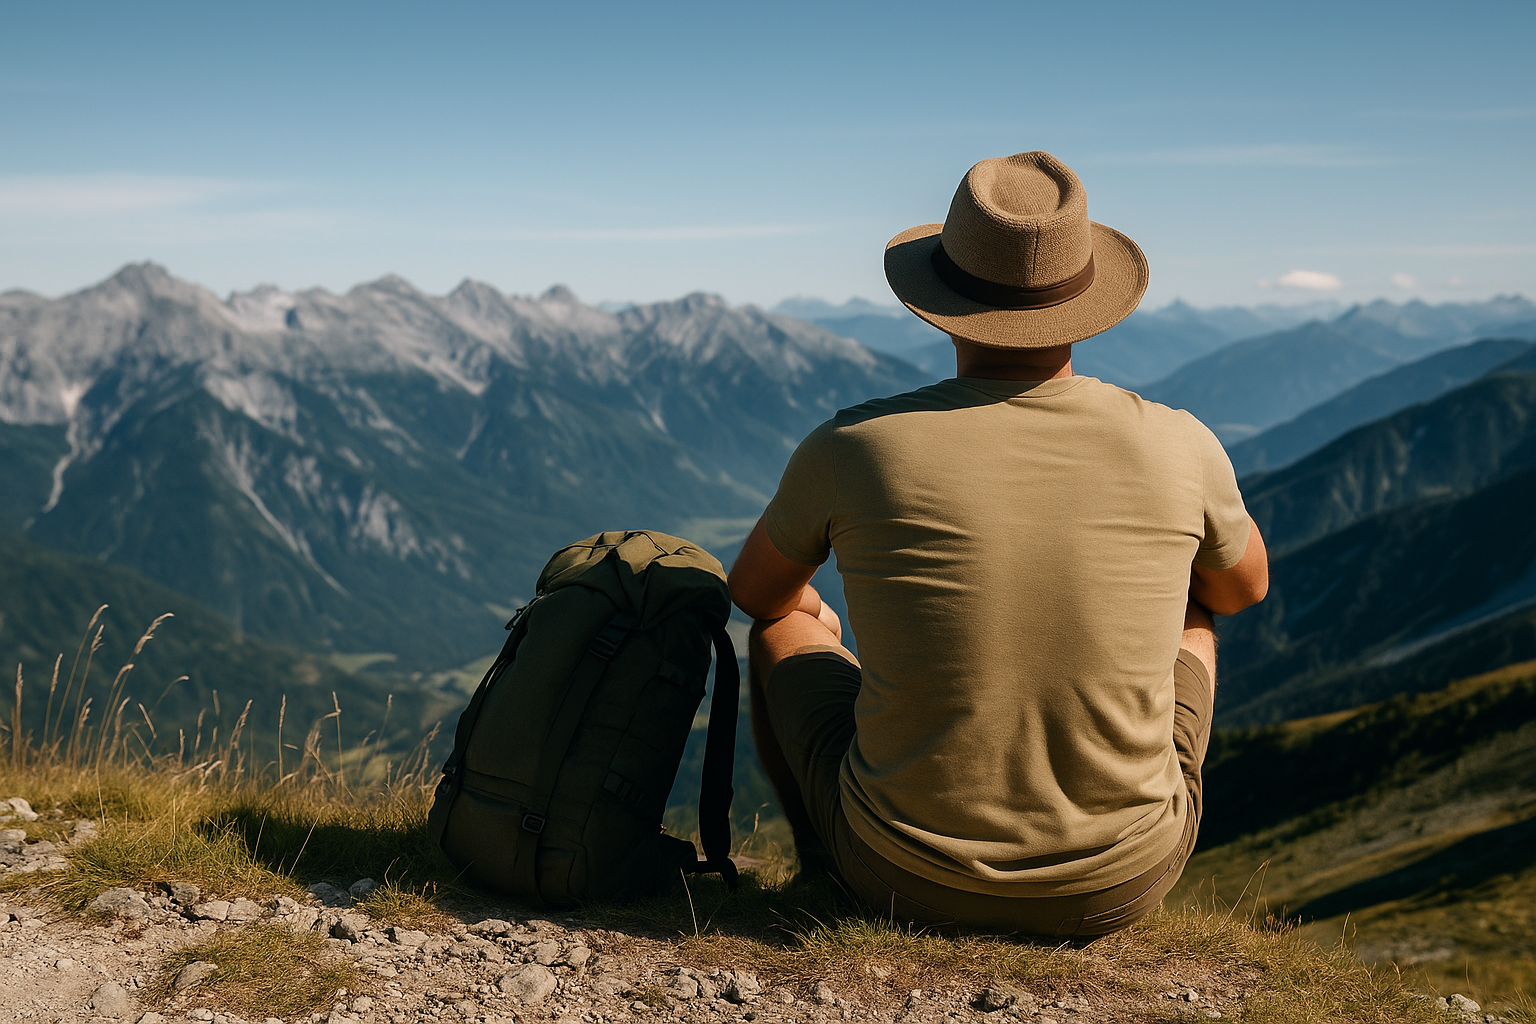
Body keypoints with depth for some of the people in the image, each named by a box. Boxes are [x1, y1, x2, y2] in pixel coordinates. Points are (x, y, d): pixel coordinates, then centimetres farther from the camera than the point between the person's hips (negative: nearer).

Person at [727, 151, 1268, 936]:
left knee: (786, 633, 25)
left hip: (906, 874, -1)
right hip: (1116, 886, 2)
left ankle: (842, 893, 49)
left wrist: (813, 617, 32)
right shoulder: (1177, 449, -11)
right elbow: (1243, 585, 13)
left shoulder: (852, 448, -14)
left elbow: (754, 591, 8)